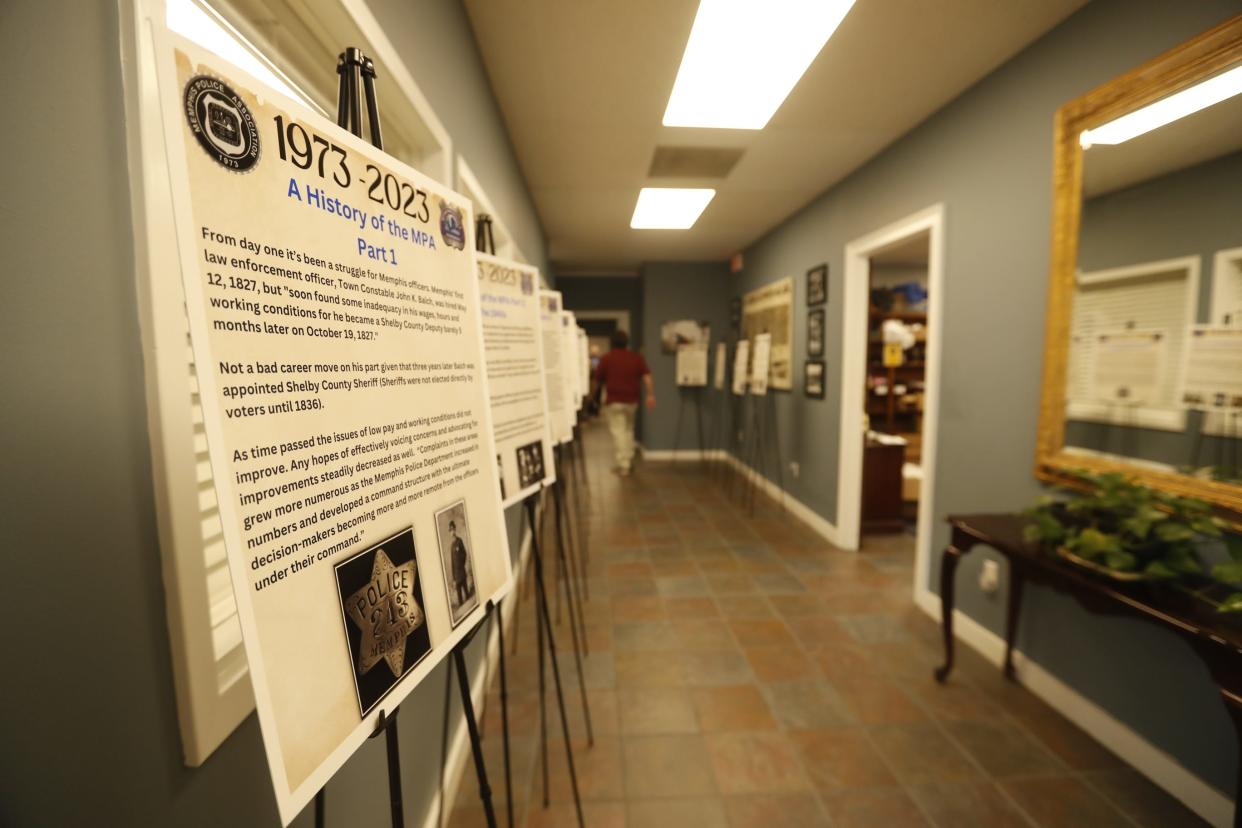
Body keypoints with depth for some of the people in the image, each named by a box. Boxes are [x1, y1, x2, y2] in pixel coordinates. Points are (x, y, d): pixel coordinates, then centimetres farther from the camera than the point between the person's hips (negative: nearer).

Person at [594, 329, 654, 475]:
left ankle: (623, 464, -5)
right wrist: (651, 395, -8)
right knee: (628, 429, 19)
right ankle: (629, 459, 26)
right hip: (632, 400, 4)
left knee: (618, 431, -3)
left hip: (614, 401, -4)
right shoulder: (637, 357, 4)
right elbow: (647, 377, -5)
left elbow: (598, 379, 4)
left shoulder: (606, 358, -5)